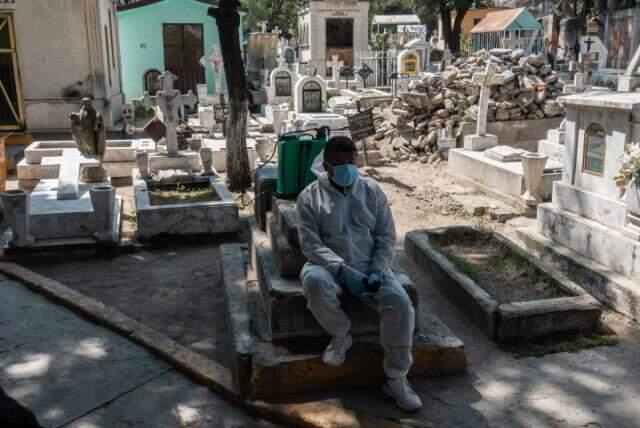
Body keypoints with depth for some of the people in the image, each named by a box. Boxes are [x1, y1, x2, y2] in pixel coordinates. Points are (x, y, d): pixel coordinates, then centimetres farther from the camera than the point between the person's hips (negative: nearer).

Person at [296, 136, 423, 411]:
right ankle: (340, 334, -7)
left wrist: (378, 271, -13)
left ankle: (395, 378, -7)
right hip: (329, 267, -2)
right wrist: (343, 269, -25)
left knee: (400, 302, -25)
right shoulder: (310, 197, -1)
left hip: (369, 267, 2)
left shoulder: (372, 191, 7)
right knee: (314, 281, -38)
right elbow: (311, 244, -10)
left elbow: (386, 236, 5)